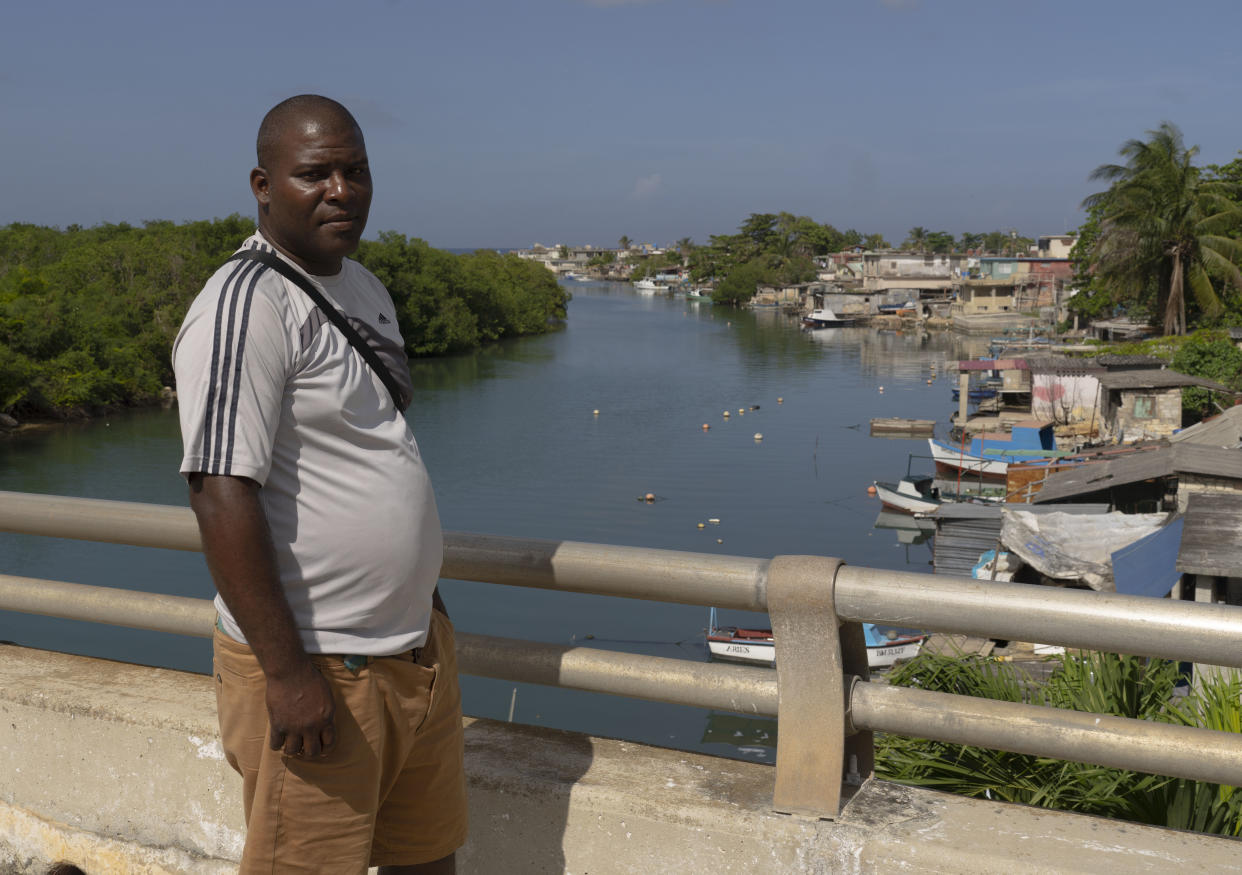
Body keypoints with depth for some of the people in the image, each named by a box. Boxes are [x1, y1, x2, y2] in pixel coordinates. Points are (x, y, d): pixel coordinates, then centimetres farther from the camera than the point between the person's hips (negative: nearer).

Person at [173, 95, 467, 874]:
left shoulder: (365, 288, 13)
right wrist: (288, 671, -24)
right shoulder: (245, 305, -17)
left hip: (417, 646, 9)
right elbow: (222, 492, -23)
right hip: (316, 667, -9)